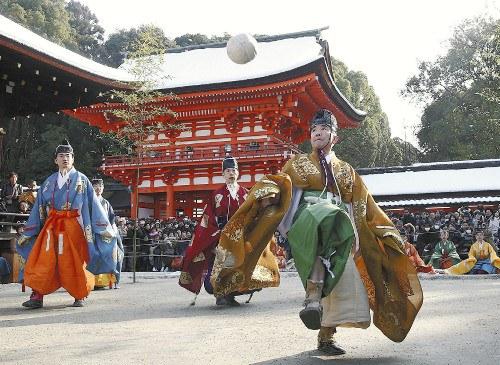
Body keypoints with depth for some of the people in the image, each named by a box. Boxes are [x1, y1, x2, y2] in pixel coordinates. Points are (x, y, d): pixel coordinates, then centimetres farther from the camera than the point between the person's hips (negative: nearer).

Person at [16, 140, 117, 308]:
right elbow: (38, 209, 16)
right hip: (51, 227, 3)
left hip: (73, 226, -3)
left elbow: (94, 204, 4)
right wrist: (27, 234, 15)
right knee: (42, 261, -7)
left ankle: (79, 297, 12)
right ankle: (37, 296, -4)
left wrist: (105, 228, 0)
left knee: (74, 262, 0)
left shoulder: (81, 180, 5)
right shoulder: (49, 182, 14)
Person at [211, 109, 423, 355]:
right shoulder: (299, 163, 20)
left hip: (337, 227, 4)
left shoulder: (346, 171, 25)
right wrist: (270, 194, -16)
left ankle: (325, 337, 7)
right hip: (305, 221, -4)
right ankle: (312, 297, -47)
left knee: (343, 281, -9)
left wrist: (389, 234, 16)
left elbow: (365, 209, 23)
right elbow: (278, 185, 8)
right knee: (324, 217, -39)